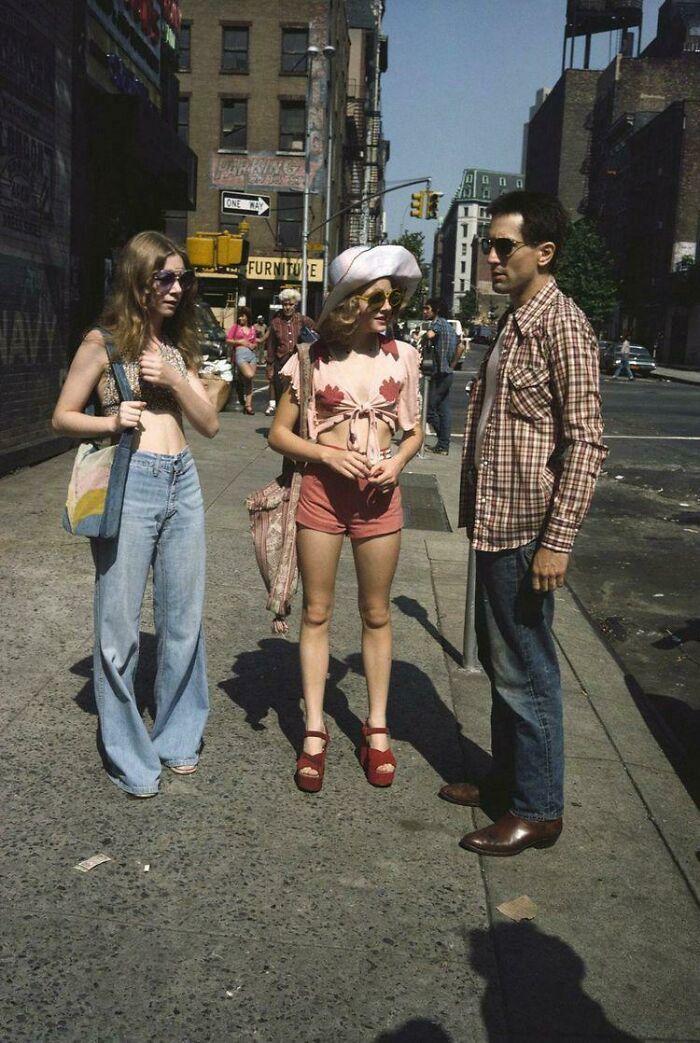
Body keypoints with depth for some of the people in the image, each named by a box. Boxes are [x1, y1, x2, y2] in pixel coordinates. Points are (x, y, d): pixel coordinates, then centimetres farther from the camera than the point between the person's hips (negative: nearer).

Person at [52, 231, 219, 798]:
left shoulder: (177, 347, 16)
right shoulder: (104, 342, 2)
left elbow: (210, 423, 11)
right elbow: (63, 416, 3)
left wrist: (175, 379, -4)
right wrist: (110, 421, -15)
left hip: (183, 484, 5)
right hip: (128, 482, -5)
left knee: (184, 618, 9)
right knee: (120, 621, -1)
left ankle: (178, 736, 25)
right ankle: (128, 755, 13)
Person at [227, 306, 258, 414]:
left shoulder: (252, 328, 16)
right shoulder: (236, 326, 8)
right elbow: (228, 340, 4)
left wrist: (254, 345, 1)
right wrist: (240, 341, -5)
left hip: (252, 354, 4)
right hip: (240, 353, -4)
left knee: (249, 380, -1)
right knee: (249, 375, -25)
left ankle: (248, 405, -1)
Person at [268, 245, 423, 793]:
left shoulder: (401, 356, 3)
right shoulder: (313, 358, -3)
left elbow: (415, 431, 12)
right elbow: (279, 433, 1)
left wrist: (397, 461, -9)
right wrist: (327, 454, -14)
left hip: (379, 494, 2)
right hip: (322, 489, -1)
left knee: (376, 613, 10)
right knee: (317, 613, 6)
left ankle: (377, 728, 23)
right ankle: (315, 732, 17)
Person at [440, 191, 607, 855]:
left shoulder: (562, 325, -14)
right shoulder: (513, 322, 15)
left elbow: (585, 443, -19)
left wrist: (557, 541, -21)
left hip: (526, 531, -9)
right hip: (494, 525, 9)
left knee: (524, 669, 1)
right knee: (498, 659, 18)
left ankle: (537, 810, 15)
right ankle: (506, 778, 34)